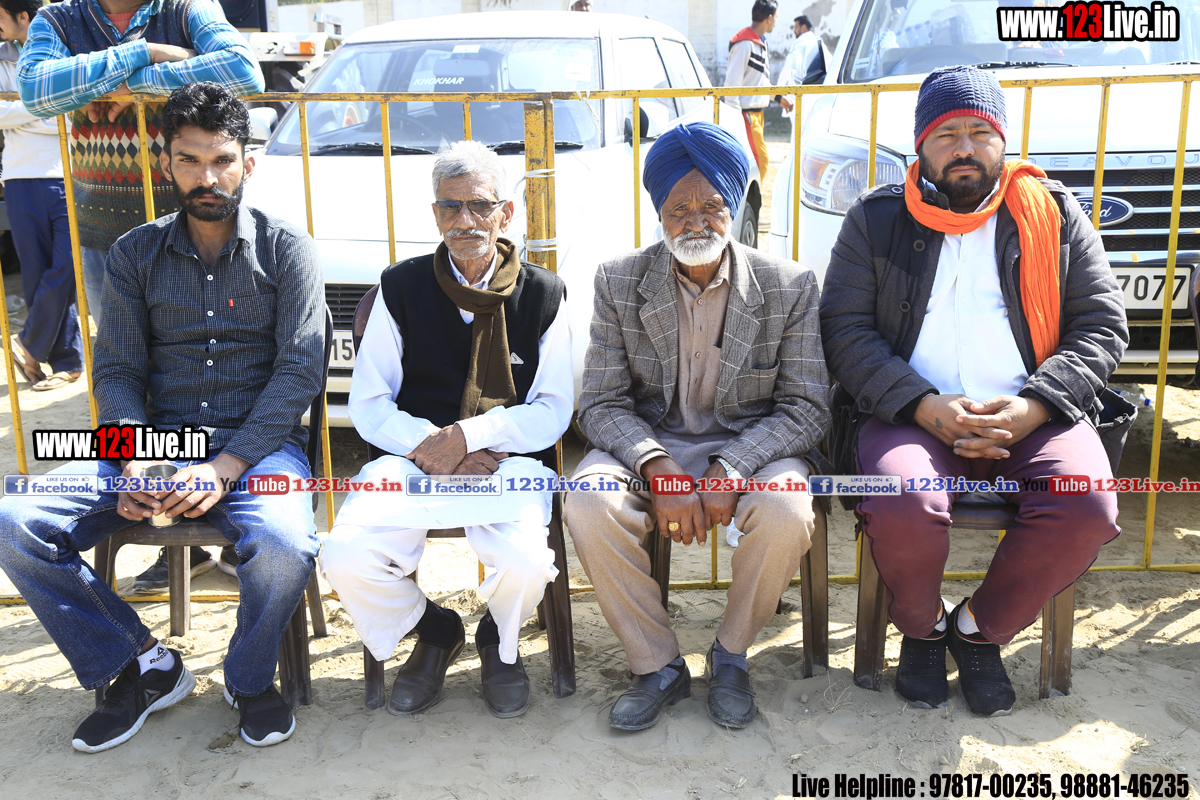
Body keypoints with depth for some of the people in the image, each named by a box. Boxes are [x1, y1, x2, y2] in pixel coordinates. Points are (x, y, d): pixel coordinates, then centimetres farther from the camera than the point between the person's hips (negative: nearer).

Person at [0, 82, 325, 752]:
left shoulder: (288, 250, 2)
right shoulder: (136, 254, 11)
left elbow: (300, 369, -6)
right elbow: (117, 370, 7)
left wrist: (224, 467, -18)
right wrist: (137, 460, -14)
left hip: (259, 441, -3)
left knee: (285, 545, -35)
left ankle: (251, 678, -1)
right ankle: (143, 666, 2)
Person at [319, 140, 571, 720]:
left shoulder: (542, 294, 4)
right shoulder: (401, 288, 6)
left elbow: (553, 411, 1)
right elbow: (367, 404, 6)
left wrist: (468, 435, -14)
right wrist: (428, 445, -13)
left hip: (506, 460, -1)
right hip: (413, 456, 2)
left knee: (525, 563, -31)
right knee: (346, 559, -25)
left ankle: (498, 642, 11)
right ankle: (433, 634, 11)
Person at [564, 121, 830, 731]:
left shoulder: (790, 286, -4)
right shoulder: (619, 282, -1)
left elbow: (807, 407, -6)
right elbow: (601, 403, -4)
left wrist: (729, 469, -23)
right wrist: (657, 467, -24)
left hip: (751, 445, -1)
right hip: (649, 445, 1)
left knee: (787, 514, -33)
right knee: (588, 506, -30)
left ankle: (731, 654, -2)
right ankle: (657, 666, -7)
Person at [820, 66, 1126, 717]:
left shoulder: (1053, 213, 13)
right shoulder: (877, 219, 9)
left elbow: (1102, 326, 8)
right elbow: (844, 328, 1)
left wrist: (1031, 408, -10)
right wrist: (925, 406, -13)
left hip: (1031, 417, 2)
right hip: (909, 413, -1)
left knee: (1087, 513, -27)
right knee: (904, 514, -32)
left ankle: (979, 628, 3)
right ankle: (921, 630, 5)